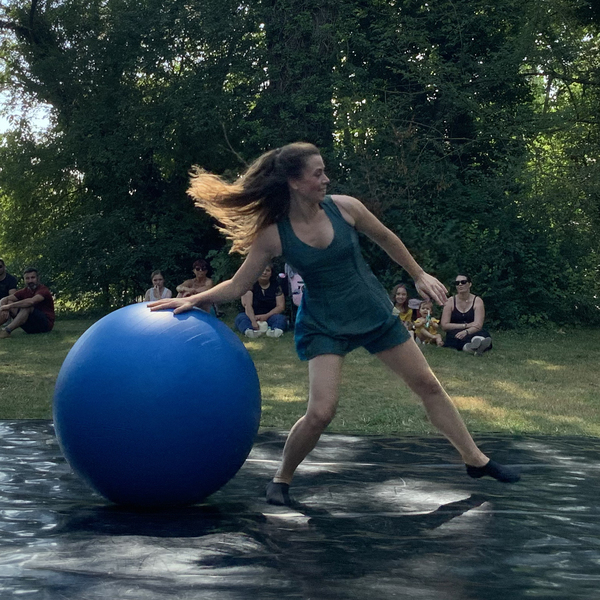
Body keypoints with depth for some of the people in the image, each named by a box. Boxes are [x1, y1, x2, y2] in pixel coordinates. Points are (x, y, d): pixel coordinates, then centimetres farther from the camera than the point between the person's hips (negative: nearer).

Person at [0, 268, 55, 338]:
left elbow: (31, 301, -34)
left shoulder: (43, 290, -14)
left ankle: (7, 331, -44)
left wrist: (10, 306, -32)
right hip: (30, 327, 7)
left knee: (27, 307, -31)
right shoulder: (25, 291, 7)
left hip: (46, 323, -7)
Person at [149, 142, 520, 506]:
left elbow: (386, 239, 6)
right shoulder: (273, 236, -16)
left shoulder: (344, 207, -12)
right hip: (324, 325, -3)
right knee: (321, 411, -21)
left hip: (374, 312, 3)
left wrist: (419, 276, 11)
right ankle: (281, 480, 4)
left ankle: (476, 460, 29)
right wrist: (192, 300, -21)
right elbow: (237, 286, -9)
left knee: (428, 385, 11)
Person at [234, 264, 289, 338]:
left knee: (281, 318, -29)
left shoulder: (276, 285, 6)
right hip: (252, 316, -1)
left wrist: (266, 316, -18)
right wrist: (253, 321, -32)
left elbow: (281, 306, 0)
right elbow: (247, 305, -14)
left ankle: (276, 330, -64)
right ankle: (249, 330, -64)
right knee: (240, 317, -31)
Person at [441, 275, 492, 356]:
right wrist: (466, 325, -9)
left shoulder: (477, 301, 2)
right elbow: (444, 325, -2)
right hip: (455, 336, 0)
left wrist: (466, 332, -32)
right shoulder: (450, 301, 4)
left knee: (483, 334, -36)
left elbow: (478, 325, -11)